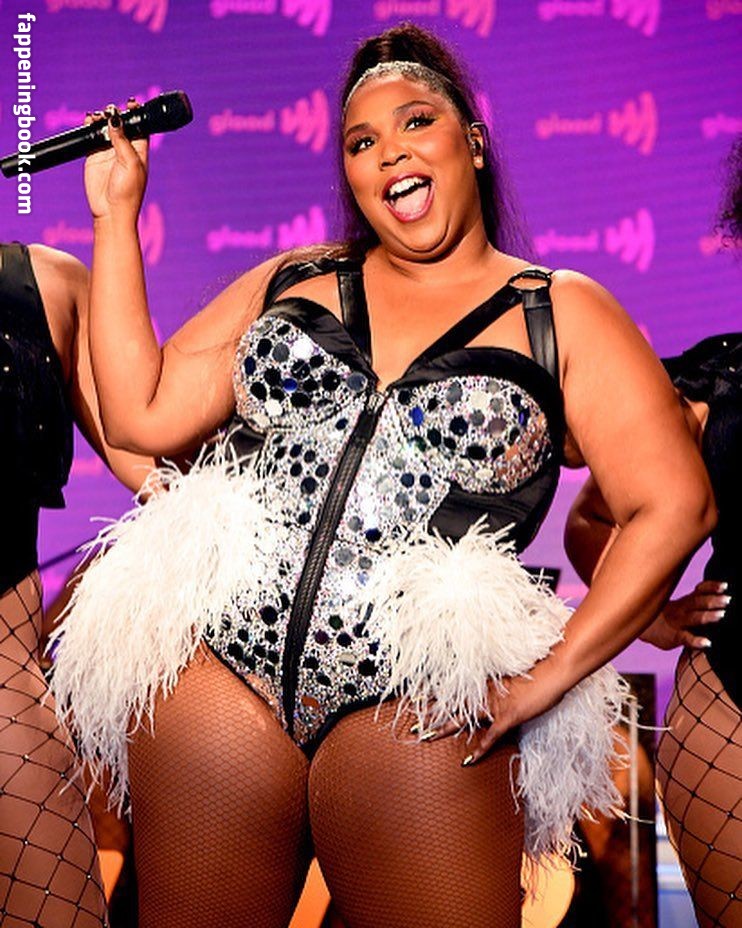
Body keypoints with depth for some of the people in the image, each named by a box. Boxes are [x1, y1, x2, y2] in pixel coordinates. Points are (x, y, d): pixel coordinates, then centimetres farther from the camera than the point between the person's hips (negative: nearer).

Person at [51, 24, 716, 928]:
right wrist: (115, 214, 9)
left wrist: (552, 674, -9)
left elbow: (673, 505, -4)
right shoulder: (292, 282, 13)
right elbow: (140, 413, 8)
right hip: (213, 664, 3)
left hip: (415, 704, -2)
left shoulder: (562, 314, 4)